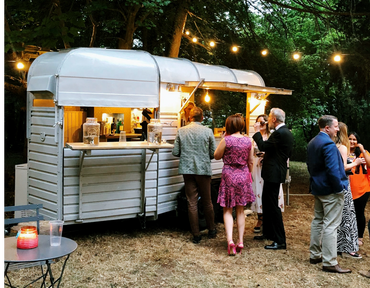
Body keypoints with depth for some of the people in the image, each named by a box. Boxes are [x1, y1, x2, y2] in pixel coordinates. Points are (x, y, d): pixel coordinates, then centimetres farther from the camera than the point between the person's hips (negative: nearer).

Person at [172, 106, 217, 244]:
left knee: (192, 203, 5)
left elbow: (175, 152, -2)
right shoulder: (208, 131, -5)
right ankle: (211, 230, 26)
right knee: (207, 201, 14)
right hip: (204, 170, 0)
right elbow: (214, 153, -3)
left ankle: (196, 235, 8)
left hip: (187, 170, 1)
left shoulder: (181, 131, -2)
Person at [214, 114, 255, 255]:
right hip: (243, 176, 4)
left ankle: (230, 240, -13)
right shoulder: (248, 141, 1)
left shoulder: (226, 140, -12)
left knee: (228, 210, 3)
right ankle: (240, 242, 14)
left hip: (229, 175, -4)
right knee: (240, 210, 12)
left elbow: (216, 156, 1)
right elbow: (251, 162, 8)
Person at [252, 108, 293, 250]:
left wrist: (257, 131, -6)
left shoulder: (280, 133, -20)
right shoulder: (285, 132, 12)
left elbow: (263, 146, -19)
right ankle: (268, 233, 34)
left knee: (272, 206, -6)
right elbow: (288, 153, 19)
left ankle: (280, 241, -1)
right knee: (266, 202, 21)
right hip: (274, 172, 11)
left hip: (274, 174, -11)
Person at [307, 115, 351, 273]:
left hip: (317, 188, 10)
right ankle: (329, 262, -1)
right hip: (331, 190, -10)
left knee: (318, 221, 18)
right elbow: (333, 169, -25)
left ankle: (315, 255, 27)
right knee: (330, 225, -5)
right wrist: (339, 188, -17)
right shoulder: (328, 144, -21)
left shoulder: (312, 143, 9)